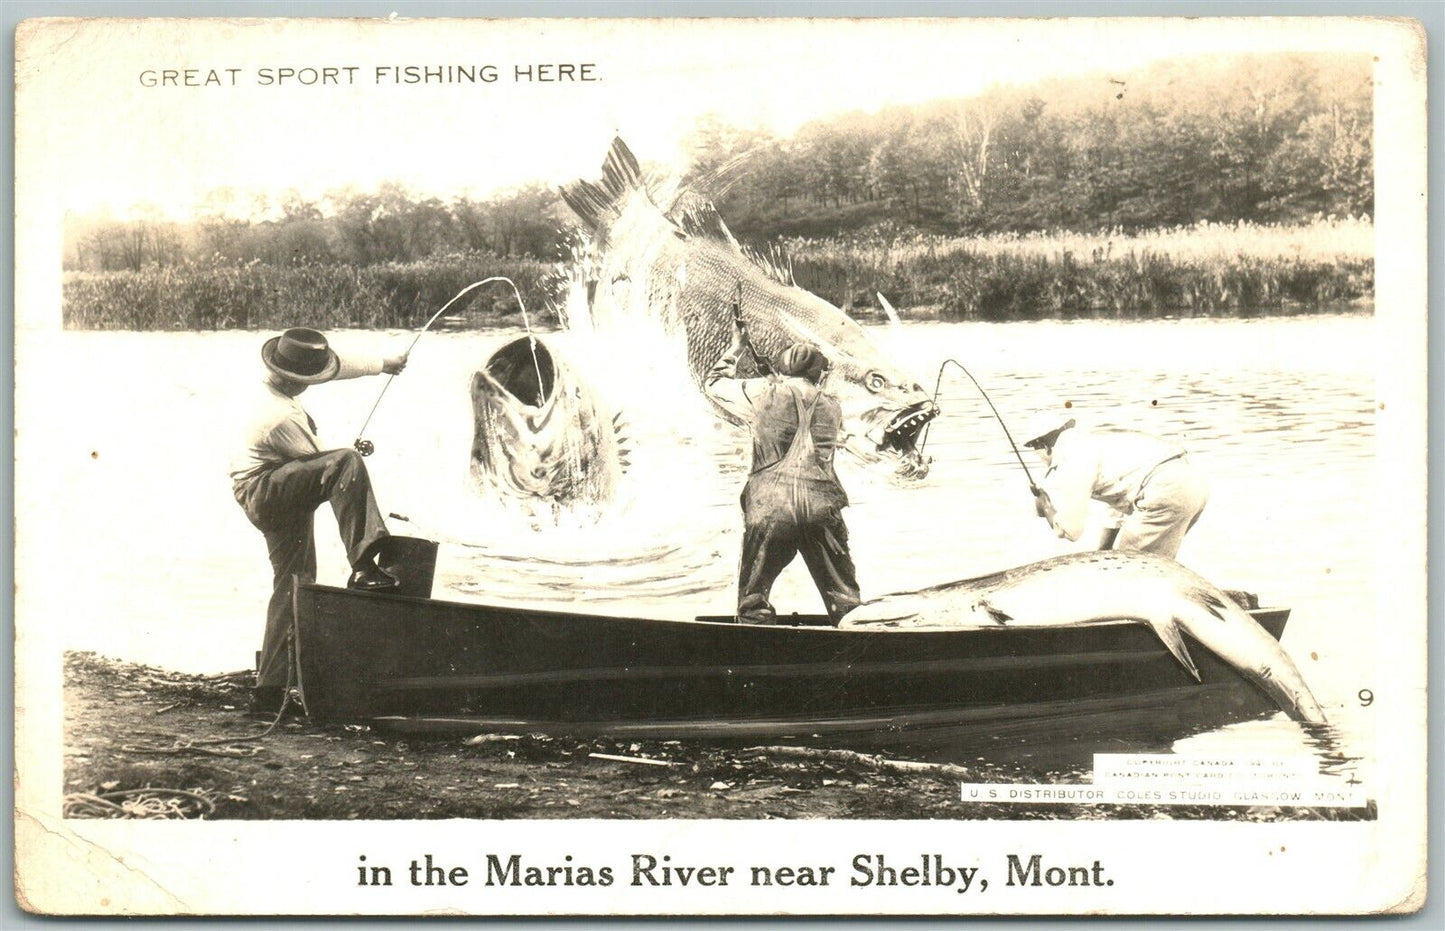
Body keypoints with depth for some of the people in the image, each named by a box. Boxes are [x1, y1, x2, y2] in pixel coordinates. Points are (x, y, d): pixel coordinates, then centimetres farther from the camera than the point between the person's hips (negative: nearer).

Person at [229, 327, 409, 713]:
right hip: (265, 491, -10)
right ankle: (363, 566, -36)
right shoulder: (282, 417, -23)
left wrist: (382, 364, 29)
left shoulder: (277, 384, 4)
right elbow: (319, 463, -10)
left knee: (294, 583, 8)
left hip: (279, 499, 10)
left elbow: (338, 366, 19)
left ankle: (269, 691, 9)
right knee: (346, 463, -29)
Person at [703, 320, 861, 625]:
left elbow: (713, 383, 16)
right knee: (844, 598, 12)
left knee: (753, 599, 7)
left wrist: (736, 348, 31)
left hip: (768, 507, -2)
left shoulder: (764, 393, 3)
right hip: (821, 508, 2)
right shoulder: (832, 406, 11)